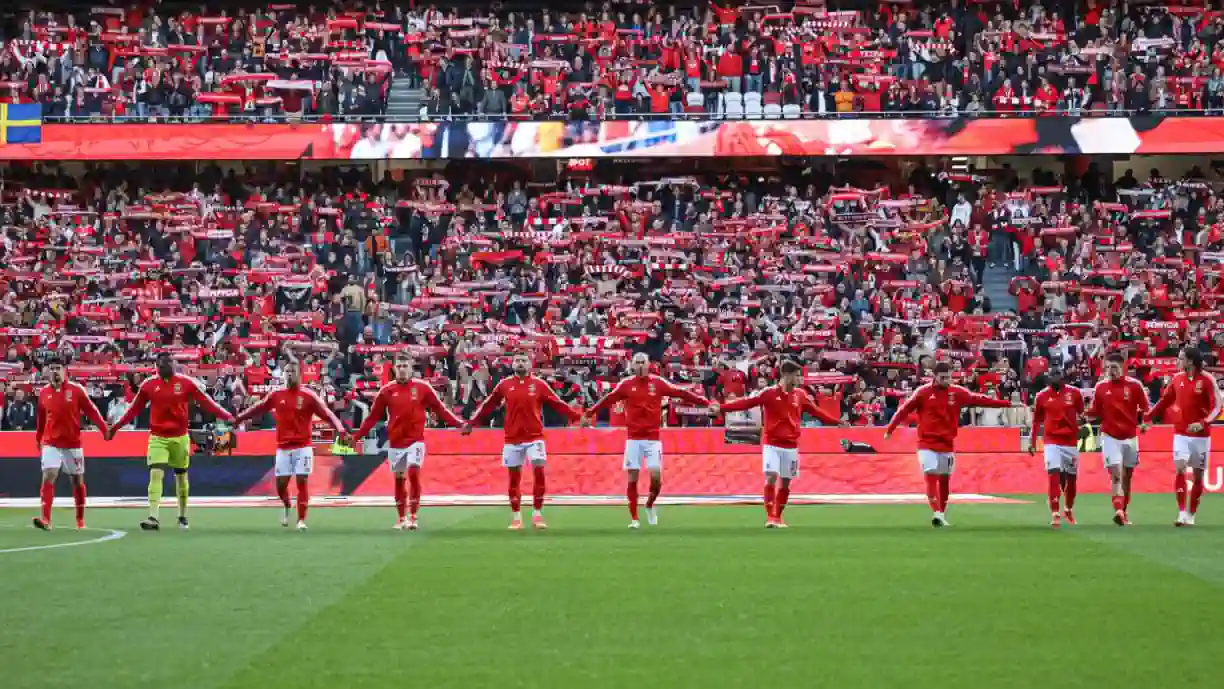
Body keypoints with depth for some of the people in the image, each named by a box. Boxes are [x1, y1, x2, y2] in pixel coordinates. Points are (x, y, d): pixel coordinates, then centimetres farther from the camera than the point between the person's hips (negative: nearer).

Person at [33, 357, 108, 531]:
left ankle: (80, 519, 23)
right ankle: (45, 518, -22)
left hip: (73, 443, 0)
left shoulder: (76, 390, -5)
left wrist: (105, 429, -15)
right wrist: (38, 439, 20)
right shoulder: (43, 393, 2)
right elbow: (41, 419, 13)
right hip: (51, 443, 1)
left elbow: (91, 411, -7)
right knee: (48, 476, -15)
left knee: (77, 481, 9)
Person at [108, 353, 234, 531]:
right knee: (155, 474, -14)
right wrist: (116, 426, 10)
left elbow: (207, 402, -4)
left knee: (181, 476, 13)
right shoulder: (148, 385, -1)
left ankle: (182, 516, 29)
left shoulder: (186, 382, -5)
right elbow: (134, 409, 9)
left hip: (180, 437, 0)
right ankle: (153, 518, -20)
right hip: (157, 437, 0)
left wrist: (227, 416, -11)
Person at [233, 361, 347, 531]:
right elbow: (258, 408, 14)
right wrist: (237, 419, 14)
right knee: (281, 484, 4)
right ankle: (287, 508, 35)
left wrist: (340, 430, -23)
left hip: (302, 447, -3)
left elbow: (326, 414, -10)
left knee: (302, 482, -7)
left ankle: (301, 520, -2)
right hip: (283, 448, 3)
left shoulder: (309, 396, -5)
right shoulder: (276, 395, 5)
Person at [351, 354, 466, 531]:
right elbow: (374, 416, 5)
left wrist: (458, 423, -10)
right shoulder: (387, 390, 0)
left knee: (414, 474, -15)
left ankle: (412, 517, -11)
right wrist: (357, 435, 1)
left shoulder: (422, 387, -3)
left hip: (415, 441, -2)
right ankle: (401, 519, 22)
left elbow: (439, 409, -1)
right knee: (399, 480, 10)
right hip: (396, 443, 2)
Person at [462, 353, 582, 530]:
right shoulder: (504, 385, 4)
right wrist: (471, 423, 8)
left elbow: (558, 404, 2)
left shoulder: (539, 384, 1)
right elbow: (488, 405, 10)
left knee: (539, 473, -9)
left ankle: (537, 514, 2)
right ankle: (516, 517, 15)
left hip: (534, 437, -1)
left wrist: (578, 416, -5)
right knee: (514, 477, 6)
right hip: (512, 438, 1)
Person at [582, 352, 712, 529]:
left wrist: (705, 403, -4)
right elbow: (608, 400, 6)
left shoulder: (658, 383, 1)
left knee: (656, 475, -9)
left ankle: (650, 505, 20)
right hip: (633, 439, 0)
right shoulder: (626, 384, 2)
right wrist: (589, 414, 6)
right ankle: (634, 518, 7)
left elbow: (681, 393, 0)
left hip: (653, 438, 0)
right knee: (632, 478, -1)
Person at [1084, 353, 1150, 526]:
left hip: (1130, 437, 1)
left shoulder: (1134, 385, -5)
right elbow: (1095, 412, 6)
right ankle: (1118, 511, -24)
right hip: (1110, 437, -1)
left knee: (1127, 477, 12)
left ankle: (1124, 511, 25)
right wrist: (1087, 413, -13)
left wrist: (1144, 423, -9)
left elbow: (1144, 408, 4)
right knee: (1116, 475, -14)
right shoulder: (1100, 387, -1)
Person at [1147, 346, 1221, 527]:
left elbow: (1217, 407, -15)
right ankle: (1182, 513, -13)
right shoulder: (1177, 378, 3)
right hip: (1181, 433, 3)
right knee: (1180, 469, -12)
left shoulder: (1207, 380, -11)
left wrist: (1203, 423, -30)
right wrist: (1148, 417, 8)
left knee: (1198, 474, 4)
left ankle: (1191, 515, 16)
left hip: (1201, 435, -3)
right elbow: (1164, 401, 14)